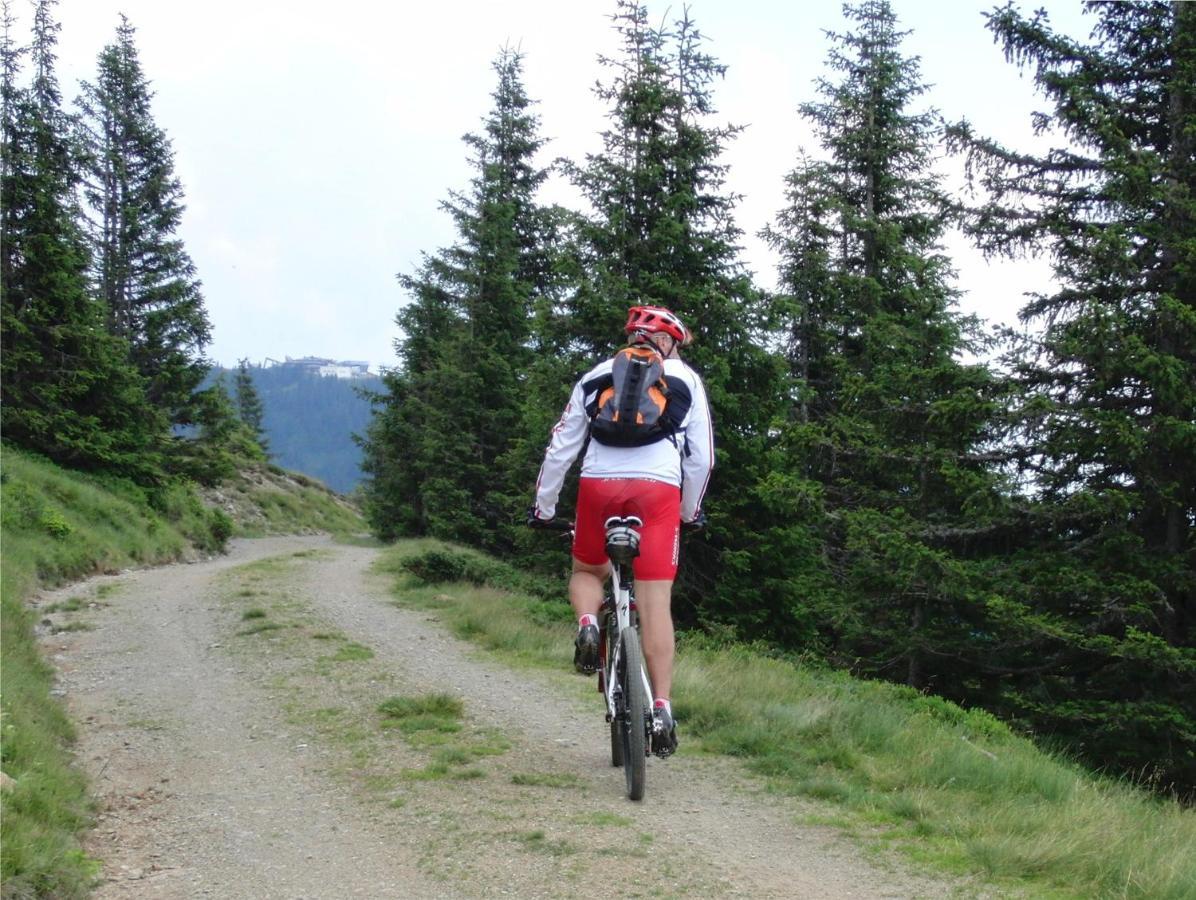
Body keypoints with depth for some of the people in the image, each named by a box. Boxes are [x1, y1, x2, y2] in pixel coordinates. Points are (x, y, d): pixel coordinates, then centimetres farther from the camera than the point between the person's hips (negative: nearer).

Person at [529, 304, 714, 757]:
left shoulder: (595, 377, 22)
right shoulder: (687, 380, 19)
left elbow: (561, 447, 19)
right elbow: (702, 456, 16)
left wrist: (543, 507, 26)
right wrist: (691, 511, 29)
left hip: (599, 483, 1)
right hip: (659, 486, -1)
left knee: (587, 572, 25)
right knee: (655, 602, -3)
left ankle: (587, 625, -6)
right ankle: (662, 707, -10)